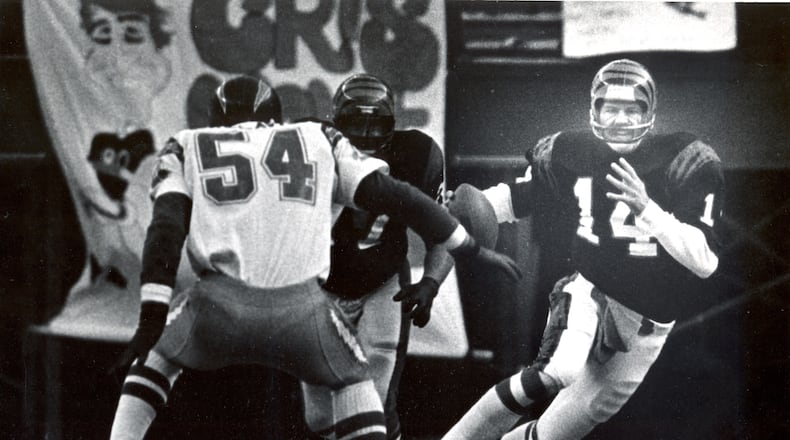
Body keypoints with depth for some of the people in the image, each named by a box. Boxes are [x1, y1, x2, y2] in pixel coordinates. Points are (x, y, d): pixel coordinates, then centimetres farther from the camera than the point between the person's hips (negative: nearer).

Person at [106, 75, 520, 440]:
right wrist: (472, 248, 26)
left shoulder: (187, 148, 22)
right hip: (301, 306, 0)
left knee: (156, 355, 31)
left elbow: (167, 228, 7)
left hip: (219, 305, 0)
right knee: (351, 379, 29)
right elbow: (393, 197, 19)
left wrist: (151, 318, 1)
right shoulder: (319, 140, 25)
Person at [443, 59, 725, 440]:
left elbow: (705, 262, -20)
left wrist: (647, 209, -30)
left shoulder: (685, 162, -15)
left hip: (645, 322, 1)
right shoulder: (570, 154, -7)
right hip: (590, 292, -1)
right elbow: (515, 197, 10)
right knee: (559, 372, -31)